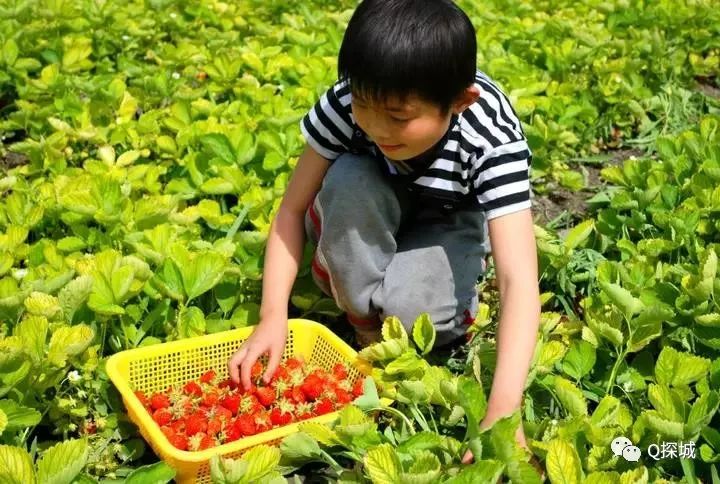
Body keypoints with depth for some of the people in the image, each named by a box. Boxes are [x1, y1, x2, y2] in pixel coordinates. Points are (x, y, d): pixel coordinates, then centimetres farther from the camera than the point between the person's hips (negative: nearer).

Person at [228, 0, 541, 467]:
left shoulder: (495, 141, -37)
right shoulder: (345, 104, -31)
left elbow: (519, 279, -43)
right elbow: (292, 209, -22)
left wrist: (502, 415, -51)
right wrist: (273, 316, -33)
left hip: (447, 221, -2)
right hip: (366, 221, 3)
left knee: (411, 311, -33)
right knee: (349, 178, -33)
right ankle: (365, 325, -13)